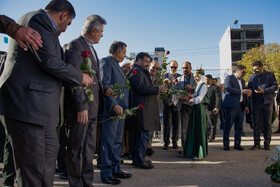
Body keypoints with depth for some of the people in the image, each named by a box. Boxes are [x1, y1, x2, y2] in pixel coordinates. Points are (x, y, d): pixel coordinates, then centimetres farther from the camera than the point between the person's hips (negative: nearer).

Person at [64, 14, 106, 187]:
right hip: (81, 107, -9)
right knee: (77, 148, 1)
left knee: (89, 148, 14)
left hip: (92, 108, 9)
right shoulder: (75, 46, -10)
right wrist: (81, 107, -21)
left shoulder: (91, 48, 20)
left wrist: (103, 90, 10)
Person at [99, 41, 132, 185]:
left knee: (117, 142, 14)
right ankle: (106, 174, 3)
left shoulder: (116, 65, 23)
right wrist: (114, 104, -23)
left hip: (119, 110, 10)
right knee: (108, 143, -4)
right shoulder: (106, 62, -7)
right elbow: (105, 85, -17)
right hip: (111, 110, -10)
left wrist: (124, 106, 17)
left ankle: (115, 170, 23)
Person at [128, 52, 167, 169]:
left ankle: (137, 159, 21)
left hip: (144, 109, 11)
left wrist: (158, 89, 14)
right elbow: (142, 89, -20)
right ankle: (139, 161, -2)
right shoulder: (136, 71, -10)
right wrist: (158, 89, -13)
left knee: (139, 134, 13)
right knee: (144, 134, -9)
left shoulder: (141, 72, 23)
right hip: (142, 109, -11)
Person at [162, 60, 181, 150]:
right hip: (167, 103, -1)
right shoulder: (164, 76, 6)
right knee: (167, 123, 0)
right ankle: (166, 142, 9)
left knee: (176, 124, 7)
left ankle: (175, 142, 19)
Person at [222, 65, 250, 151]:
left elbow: (244, 93, 23)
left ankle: (237, 144, 16)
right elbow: (228, 88, -19)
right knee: (228, 125, -3)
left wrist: (246, 105, 12)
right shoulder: (229, 78, -2)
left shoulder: (242, 81, 21)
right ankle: (226, 145, 5)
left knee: (239, 126, 7)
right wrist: (241, 91, -23)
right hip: (231, 105, -7)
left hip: (240, 106, 7)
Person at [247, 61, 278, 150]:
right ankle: (256, 143, 9)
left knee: (267, 124, 2)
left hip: (267, 102, -2)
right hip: (255, 103, 2)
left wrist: (264, 91, -15)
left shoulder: (270, 75, 5)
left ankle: (267, 144, 10)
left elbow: (275, 86, -2)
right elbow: (249, 87, 15)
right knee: (256, 124, 2)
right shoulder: (252, 77, 14)